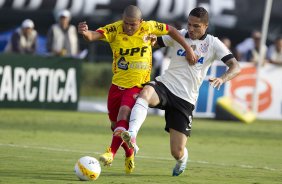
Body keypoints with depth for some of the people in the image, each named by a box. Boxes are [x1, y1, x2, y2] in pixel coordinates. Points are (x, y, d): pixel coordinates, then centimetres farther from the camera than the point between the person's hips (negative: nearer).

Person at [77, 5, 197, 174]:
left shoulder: (149, 27, -9)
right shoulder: (115, 29, -12)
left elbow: (171, 30, 7)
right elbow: (93, 36, -28)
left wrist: (188, 49, 7)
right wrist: (85, 33, -52)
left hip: (137, 85, -3)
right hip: (118, 83, 3)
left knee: (124, 114, -27)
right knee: (115, 125, 13)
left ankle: (112, 152, -24)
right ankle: (129, 154, 38)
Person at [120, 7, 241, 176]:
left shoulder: (213, 44, 1)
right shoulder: (179, 35, 8)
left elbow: (235, 67, -7)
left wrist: (222, 79, -29)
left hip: (185, 100, -1)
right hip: (165, 86, 1)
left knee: (177, 152, -3)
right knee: (146, 92, -38)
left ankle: (182, 161, 37)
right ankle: (131, 135, -52)